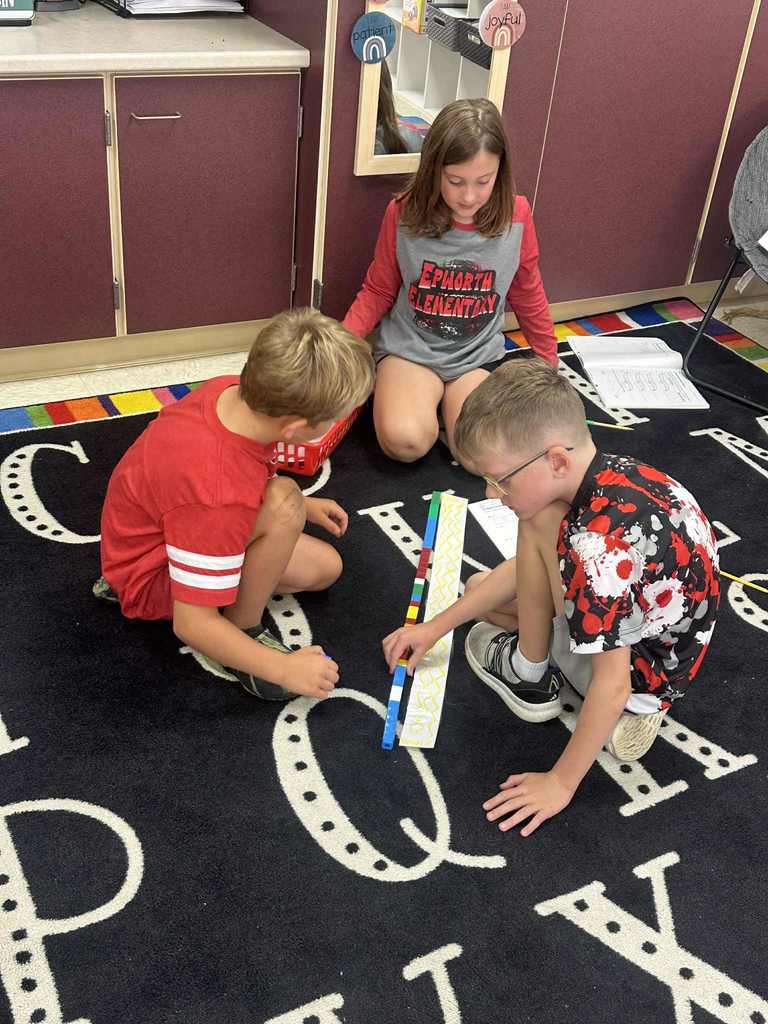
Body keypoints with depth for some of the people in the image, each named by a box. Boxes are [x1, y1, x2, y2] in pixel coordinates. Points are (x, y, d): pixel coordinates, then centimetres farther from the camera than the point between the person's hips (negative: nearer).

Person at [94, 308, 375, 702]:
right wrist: (284, 669, -22)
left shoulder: (232, 390, -17)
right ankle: (245, 627, -9)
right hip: (150, 581, -10)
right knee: (282, 504, -34)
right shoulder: (221, 497, -40)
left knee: (325, 567, 10)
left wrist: (303, 505, 13)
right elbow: (192, 624, -31)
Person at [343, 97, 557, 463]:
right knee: (404, 441, -28)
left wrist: (548, 362, 19)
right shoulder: (403, 213, -10)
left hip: (477, 357, 1)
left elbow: (527, 292, 9)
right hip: (409, 349, -1)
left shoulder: (516, 216, -8)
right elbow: (378, 291, 2)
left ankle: (447, 401, 8)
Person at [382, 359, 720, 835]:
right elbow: (526, 569, 3)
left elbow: (612, 685, -30)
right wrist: (436, 627, 10)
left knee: (539, 523, -20)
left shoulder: (598, 546, -37)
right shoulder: (607, 472, -10)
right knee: (482, 591, 16)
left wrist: (561, 783, -16)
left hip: (642, 678, -9)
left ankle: (530, 674, 2)